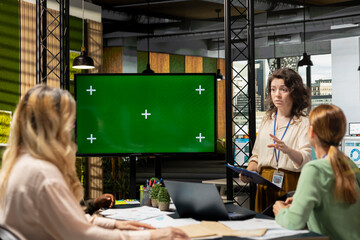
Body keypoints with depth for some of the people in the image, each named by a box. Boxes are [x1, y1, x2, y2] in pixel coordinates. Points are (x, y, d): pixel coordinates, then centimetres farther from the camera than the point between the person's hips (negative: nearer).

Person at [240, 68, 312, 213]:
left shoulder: (304, 122, -3)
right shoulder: (267, 119, 15)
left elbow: (305, 160, -16)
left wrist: (287, 150, -36)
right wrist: (248, 172, 0)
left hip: (291, 186, -4)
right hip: (265, 184, 4)